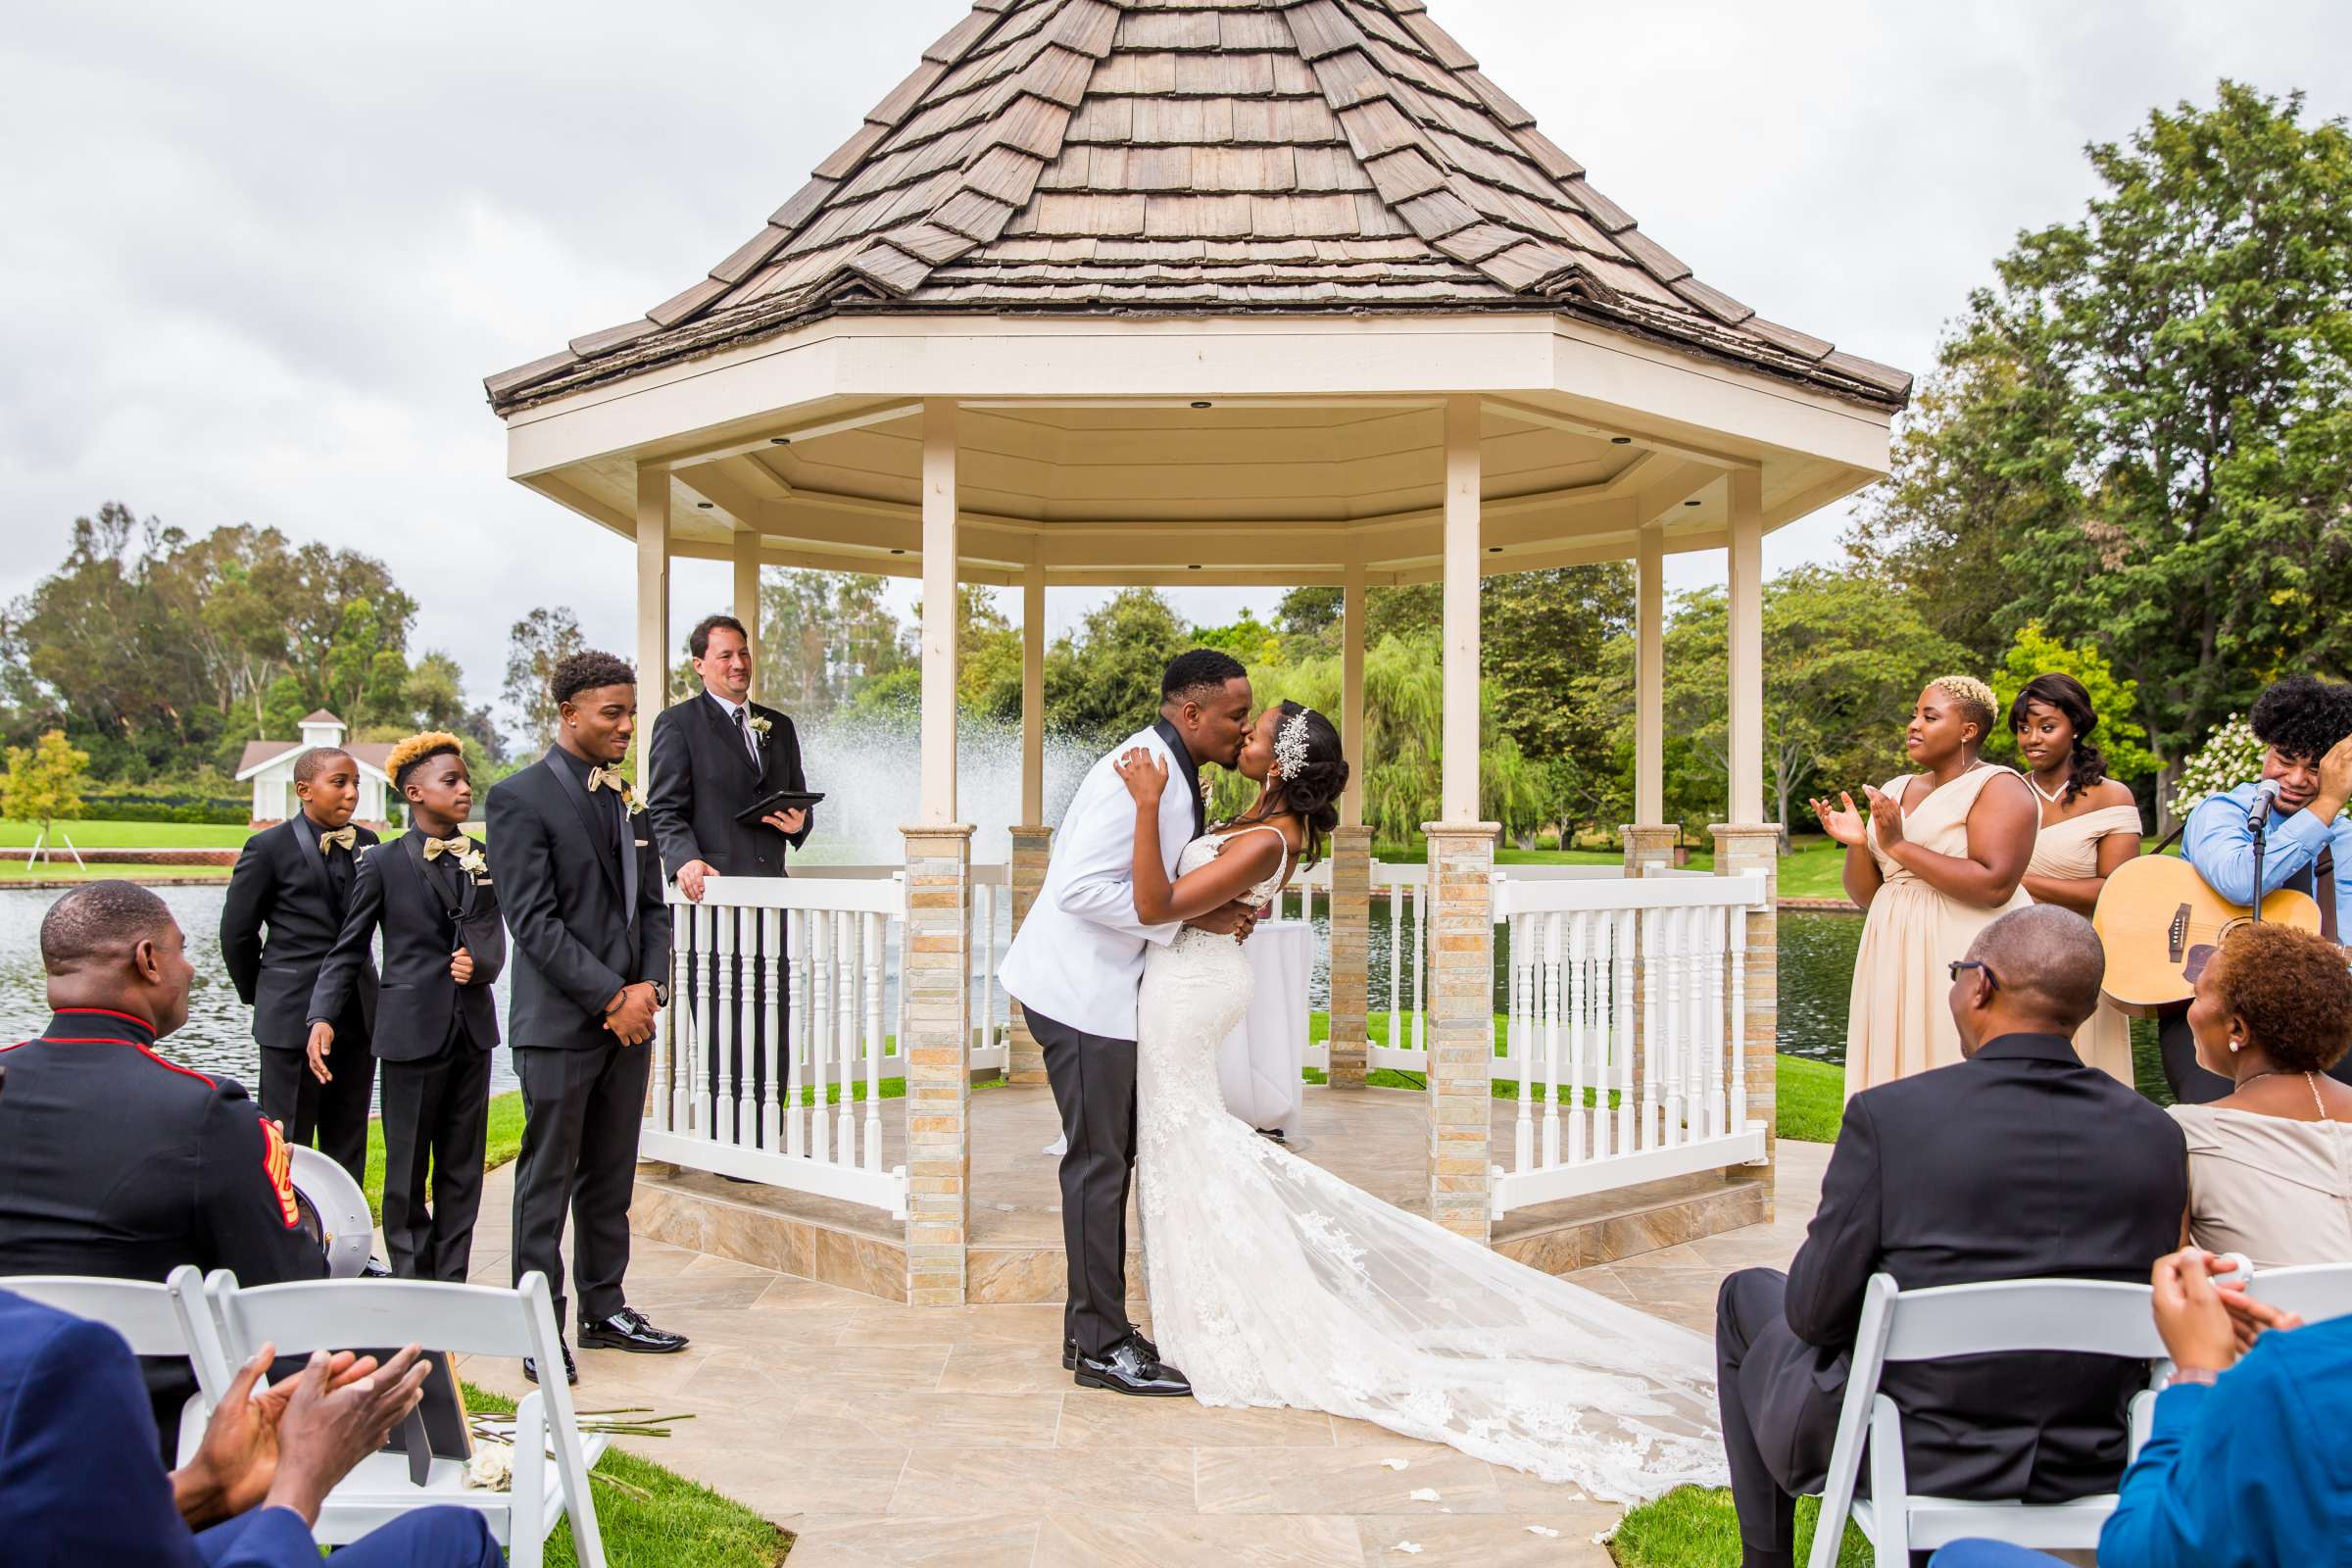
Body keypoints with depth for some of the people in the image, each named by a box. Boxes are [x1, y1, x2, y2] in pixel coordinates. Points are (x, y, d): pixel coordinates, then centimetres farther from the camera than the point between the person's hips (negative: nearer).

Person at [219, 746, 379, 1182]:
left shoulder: (366, 843, 7)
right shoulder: (270, 847, -6)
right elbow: (236, 932, 1)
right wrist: (257, 994, 8)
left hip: (357, 1015, 4)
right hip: (293, 1016, -4)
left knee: (349, 1146, 12)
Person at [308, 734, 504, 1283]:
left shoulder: (483, 859, 9)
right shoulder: (383, 863, -2)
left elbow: (495, 940, 5)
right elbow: (348, 950, 0)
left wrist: (479, 963, -18)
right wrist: (322, 1017, -11)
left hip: (472, 1028, 4)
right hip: (412, 1031, -4)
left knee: (462, 1168, 9)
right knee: (407, 1170, 4)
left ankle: (452, 1284, 17)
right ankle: (413, 1289, 13)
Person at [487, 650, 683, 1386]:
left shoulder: (627, 798, 13)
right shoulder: (521, 797, -8)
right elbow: (534, 920, -14)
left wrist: (651, 985, -2)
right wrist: (611, 997, -15)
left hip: (628, 1016, 7)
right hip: (560, 1021, -6)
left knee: (611, 1176, 13)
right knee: (548, 1180, 1)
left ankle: (605, 1308, 24)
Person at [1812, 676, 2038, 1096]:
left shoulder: (1998, 788, -5)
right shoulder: (1894, 791, 16)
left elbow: (1994, 886, -20)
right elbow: (1866, 895, 15)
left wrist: (1900, 846, -17)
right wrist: (1857, 844, -4)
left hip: (1969, 963, -7)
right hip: (1897, 965, 7)